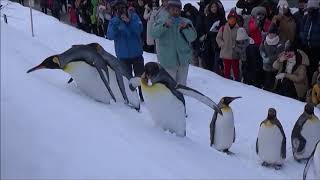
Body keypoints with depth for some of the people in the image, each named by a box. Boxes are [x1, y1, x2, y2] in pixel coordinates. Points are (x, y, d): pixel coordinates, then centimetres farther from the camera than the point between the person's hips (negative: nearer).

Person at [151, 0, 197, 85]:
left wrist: (185, 28, -26)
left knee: (182, 84, 14)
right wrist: (164, 25, -32)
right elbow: (154, 34, -17)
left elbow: (192, 38, -9)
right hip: (168, 60, -2)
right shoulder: (161, 21, 0)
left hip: (183, 59, 2)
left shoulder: (186, 22, 3)